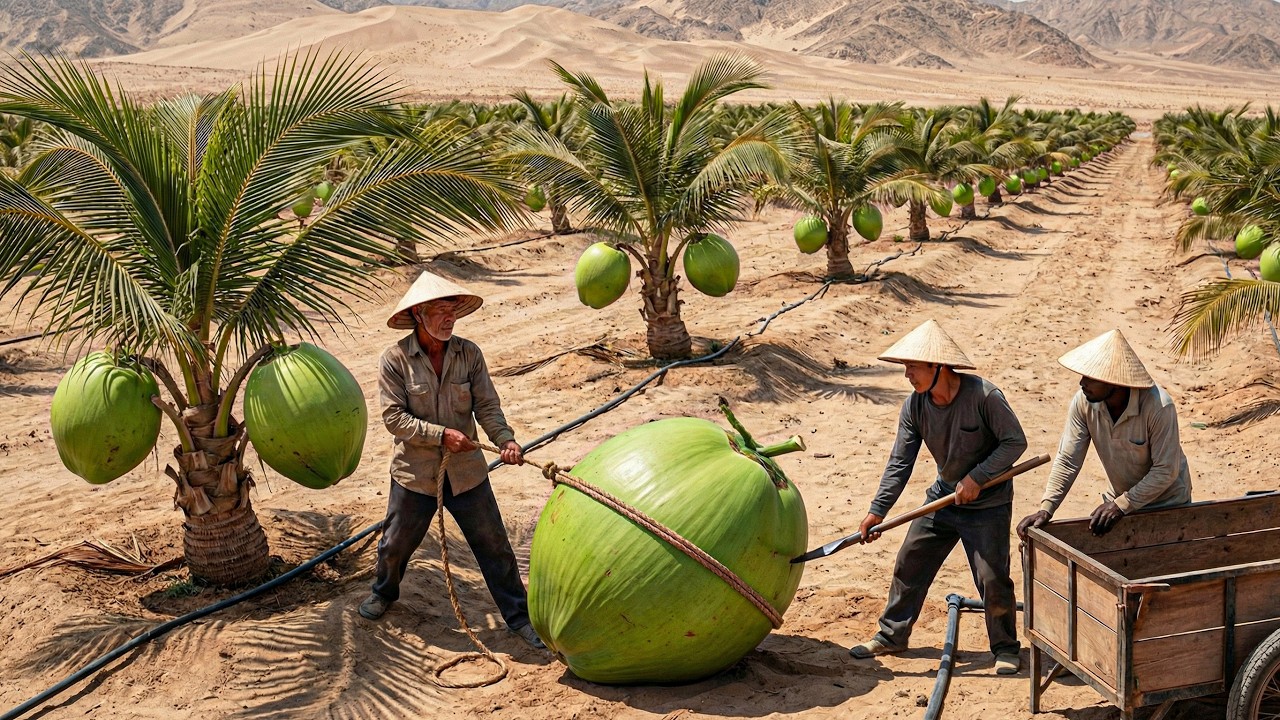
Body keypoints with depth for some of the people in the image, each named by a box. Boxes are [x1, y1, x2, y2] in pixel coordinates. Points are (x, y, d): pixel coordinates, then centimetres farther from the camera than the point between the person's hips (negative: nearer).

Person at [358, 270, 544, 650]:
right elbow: (394, 417, -16)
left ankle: (519, 616, 20)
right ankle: (384, 592, 49)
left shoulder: (468, 354, -6)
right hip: (415, 473, -1)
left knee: (493, 544, 6)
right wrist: (441, 434, -24)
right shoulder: (395, 359, -13)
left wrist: (505, 439, -23)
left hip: (466, 471, 1)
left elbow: (487, 405, -6)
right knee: (396, 543, 18)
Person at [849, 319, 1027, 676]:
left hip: (988, 503, -5)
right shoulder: (915, 406, -9)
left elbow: (1015, 441, -16)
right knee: (909, 564, 9)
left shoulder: (984, 396, -25)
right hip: (943, 497, 6)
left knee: (992, 578, -7)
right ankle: (891, 635, 26)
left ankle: (1006, 648, 17)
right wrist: (877, 510, -6)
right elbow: (900, 462, -4)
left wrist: (977, 477, -23)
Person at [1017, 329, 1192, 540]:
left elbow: (1166, 471, -26)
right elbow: (1067, 460, -14)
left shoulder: (1158, 407, -30)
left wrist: (1121, 505, -29)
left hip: (1167, 504, -4)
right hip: (1121, 501, 4)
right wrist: (1046, 508, -24)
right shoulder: (1083, 402, -18)